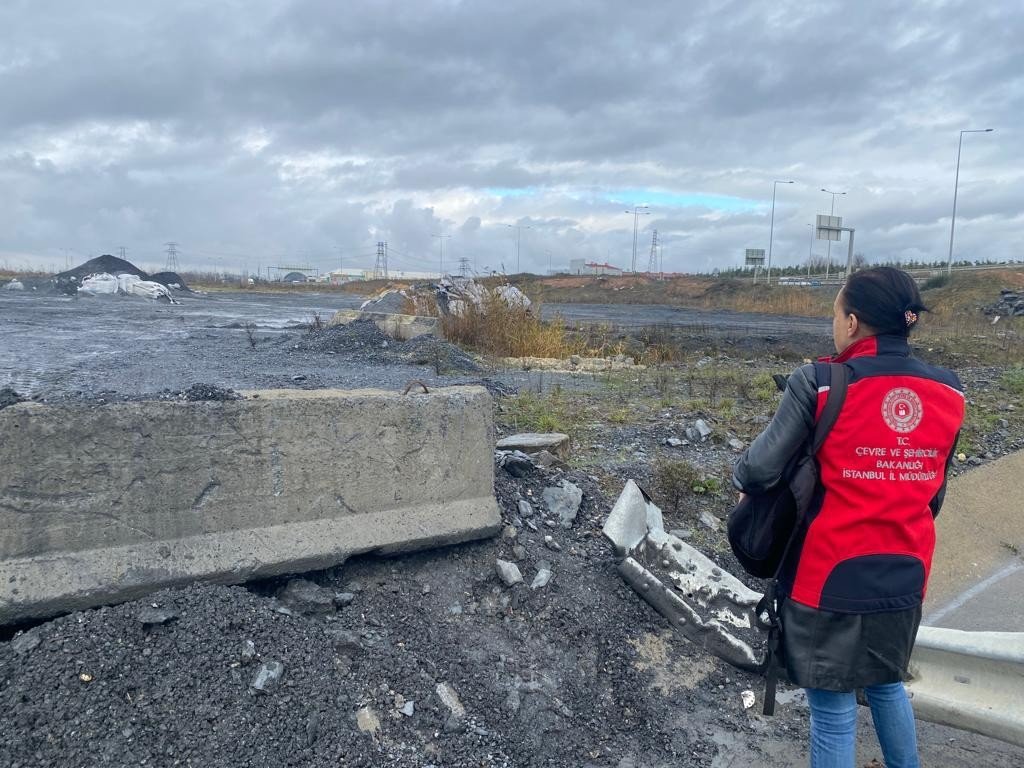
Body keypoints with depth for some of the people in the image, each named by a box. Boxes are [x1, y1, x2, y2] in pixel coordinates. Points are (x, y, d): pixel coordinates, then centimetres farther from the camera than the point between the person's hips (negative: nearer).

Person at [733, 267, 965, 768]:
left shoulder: (818, 383, -18)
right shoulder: (948, 391, -2)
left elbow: (761, 468, -15)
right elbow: (934, 493, 8)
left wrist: (742, 480, 7)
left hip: (831, 574, -5)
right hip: (905, 575, 5)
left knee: (833, 707, 11)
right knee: (887, 683, 29)